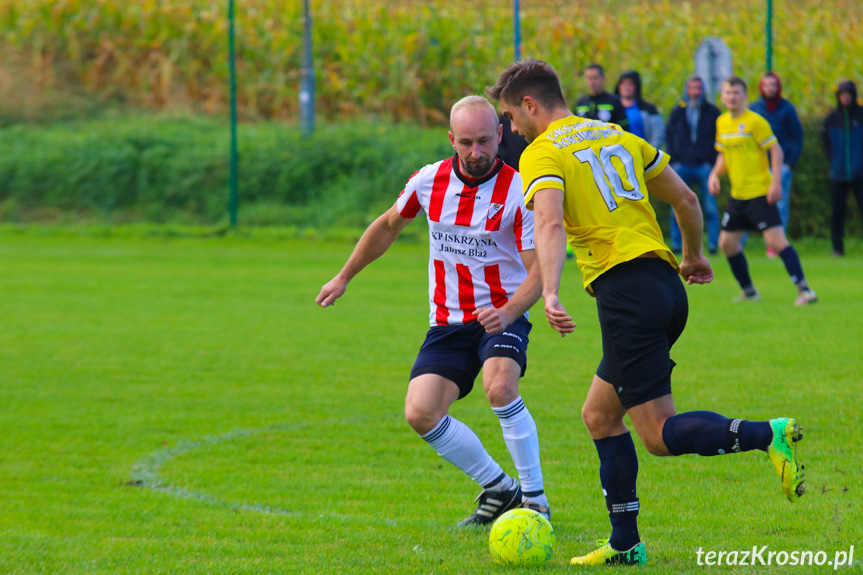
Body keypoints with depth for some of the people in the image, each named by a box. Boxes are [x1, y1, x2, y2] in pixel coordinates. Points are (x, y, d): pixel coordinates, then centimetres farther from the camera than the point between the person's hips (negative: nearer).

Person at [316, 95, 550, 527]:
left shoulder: (519, 192, -16)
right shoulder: (429, 181, -3)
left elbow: (537, 271, -19)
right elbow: (389, 225, 17)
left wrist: (508, 313, -37)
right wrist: (344, 277, 24)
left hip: (502, 316, -4)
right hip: (447, 322, 4)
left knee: (499, 387, -32)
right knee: (420, 413, -13)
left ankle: (535, 499, -17)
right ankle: (498, 490, 7)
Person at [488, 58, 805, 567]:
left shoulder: (542, 154, -2)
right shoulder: (616, 135, 20)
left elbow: (550, 222, -21)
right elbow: (687, 200, 22)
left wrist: (550, 294, -33)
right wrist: (694, 257, 39)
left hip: (626, 291, -8)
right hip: (667, 285, 8)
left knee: (661, 435, -8)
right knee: (600, 415, 18)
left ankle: (769, 435, -27)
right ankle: (625, 544, 15)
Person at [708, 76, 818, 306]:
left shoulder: (755, 121, -11)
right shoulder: (721, 123, 10)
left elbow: (776, 151, -11)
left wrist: (776, 183, -18)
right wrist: (715, 174, 4)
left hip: (760, 193, -8)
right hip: (737, 195, 8)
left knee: (776, 240, -17)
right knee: (727, 242, 9)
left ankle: (804, 289, -16)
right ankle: (748, 291, 25)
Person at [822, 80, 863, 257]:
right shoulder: (831, 118, 4)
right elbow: (825, 141, 12)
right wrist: (833, 161, 0)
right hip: (838, 174, 2)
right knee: (837, 210, 3)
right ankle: (837, 247, 12)